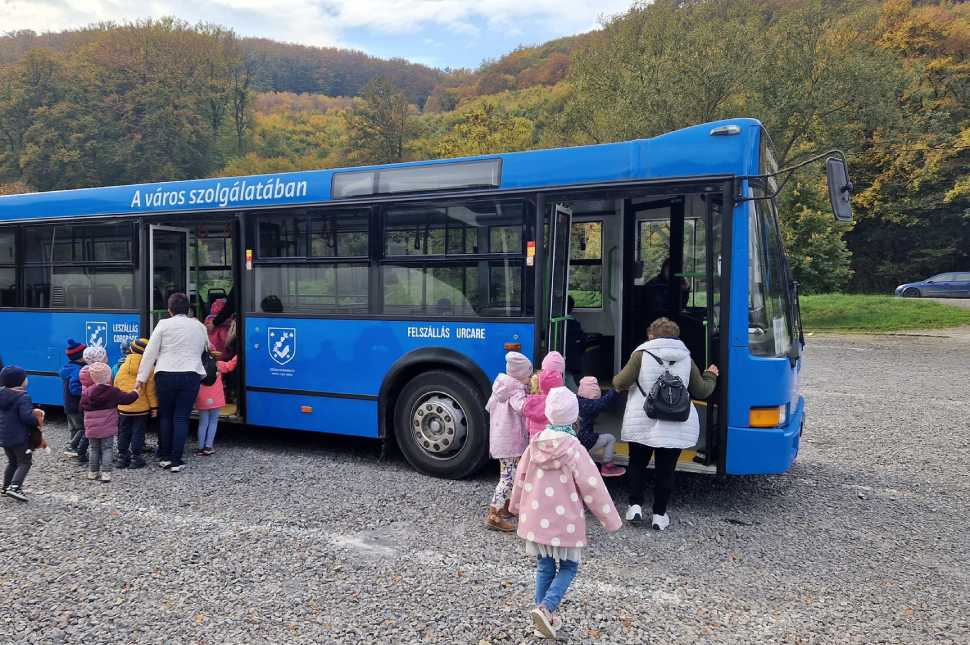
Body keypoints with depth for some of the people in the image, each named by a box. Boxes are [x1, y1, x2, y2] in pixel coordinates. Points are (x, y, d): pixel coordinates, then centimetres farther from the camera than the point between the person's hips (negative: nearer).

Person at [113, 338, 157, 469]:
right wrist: (154, 406, -2)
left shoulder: (123, 367, 1)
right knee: (138, 432, 5)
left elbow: (116, 387, 8)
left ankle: (122, 457, 20)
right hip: (142, 408, -3)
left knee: (123, 433, 14)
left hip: (124, 408, 3)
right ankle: (136, 457, 6)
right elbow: (151, 390, -9)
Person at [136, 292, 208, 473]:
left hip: (166, 375, -1)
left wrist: (141, 378, 2)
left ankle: (164, 457, 21)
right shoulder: (200, 327, 10)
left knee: (165, 416, 14)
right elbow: (205, 350, 18)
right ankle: (176, 461, 2)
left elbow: (150, 353, -1)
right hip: (191, 376, 1)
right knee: (181, 418, 4)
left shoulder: (164, 324, 0)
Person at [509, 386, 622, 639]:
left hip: (537, 519, 5)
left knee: (544, 567, 18)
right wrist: (611, 519, -2)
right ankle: (546, 608, -7)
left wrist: (517, 505, 28)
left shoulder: (535, 444, -2)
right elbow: (592, 486, -13)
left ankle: (545, 617, 23)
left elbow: (521, 476, 10)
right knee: (568, 567, 12)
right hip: (564, 521, -5)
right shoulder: (573, 449, -17)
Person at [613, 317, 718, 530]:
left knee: (637, 465, 17)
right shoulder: (686, 358, 6)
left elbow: (621, 382, -12)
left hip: (642, 423, -2)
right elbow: (701, 391, 12)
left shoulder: (642, 354, -4)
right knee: (665, 469, 11)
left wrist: (617, 382, 11)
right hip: (676, 426, 2)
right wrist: (710, 376, 32)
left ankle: (635, 505, 9)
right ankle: (659, 515, 15)